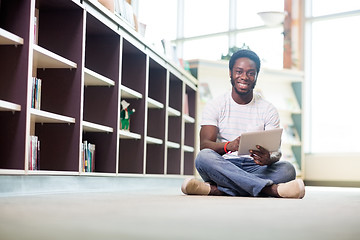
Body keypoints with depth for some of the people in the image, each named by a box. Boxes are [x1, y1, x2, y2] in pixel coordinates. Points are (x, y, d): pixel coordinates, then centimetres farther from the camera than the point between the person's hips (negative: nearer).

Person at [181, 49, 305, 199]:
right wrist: (229, 145, -32)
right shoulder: (215, 106, 6)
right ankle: (271, 189, -41)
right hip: (223, 166, -1)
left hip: (255, 169, 1)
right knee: (203, 157, -33)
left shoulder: (268, 109, 9)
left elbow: (276, 152, 0)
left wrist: (268, 158, -27)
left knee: (287, 169, -28)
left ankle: (217, 189, -39)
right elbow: (204, 144, -8)